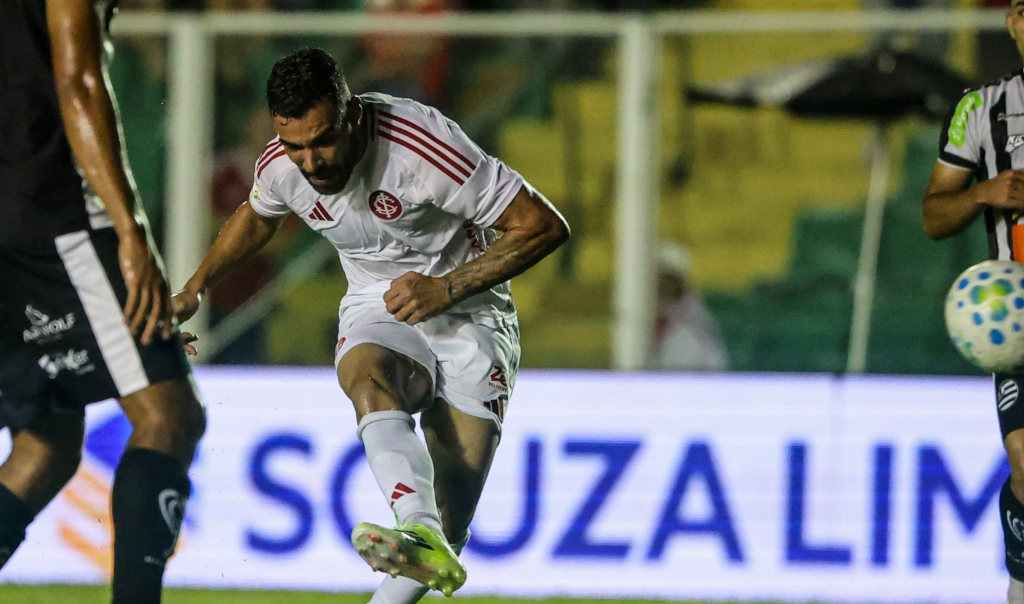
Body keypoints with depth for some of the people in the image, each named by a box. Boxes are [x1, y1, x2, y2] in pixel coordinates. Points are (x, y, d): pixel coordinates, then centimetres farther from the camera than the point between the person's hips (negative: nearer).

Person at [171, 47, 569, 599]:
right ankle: (422, 538, -60)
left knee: (450, 524, -19)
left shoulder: (420, 144, -26)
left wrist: (447, 289, -24)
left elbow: (544, 226, -20)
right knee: (369, 383, -38)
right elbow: (256, 217, 21)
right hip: (376, 316, 2)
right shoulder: (280, 166, -8)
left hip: (468, 317, -2)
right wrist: (194, 290, 17)